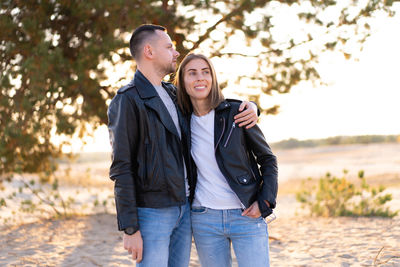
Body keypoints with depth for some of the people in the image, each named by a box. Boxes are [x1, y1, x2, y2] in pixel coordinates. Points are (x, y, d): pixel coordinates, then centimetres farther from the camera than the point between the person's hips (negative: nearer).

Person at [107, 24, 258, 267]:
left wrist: (249, 106, 3)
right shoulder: (127, 101, -9)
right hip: (152, 212, -7)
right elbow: (121, 169, -13)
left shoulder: (173, 94, 13)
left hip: (185, 208, 7)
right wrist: (130, 229, -16)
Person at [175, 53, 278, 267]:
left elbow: (268, 159, 2)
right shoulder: (183, 121, 4)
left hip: (246, 216, -2)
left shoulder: (236, 112, -4)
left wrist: (264, 202, -8)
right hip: (204, 219, 3)